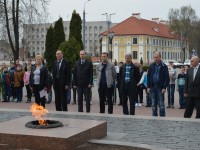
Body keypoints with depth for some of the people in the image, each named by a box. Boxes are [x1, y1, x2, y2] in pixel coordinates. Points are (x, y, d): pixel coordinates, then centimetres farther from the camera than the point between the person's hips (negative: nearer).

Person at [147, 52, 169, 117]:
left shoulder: (164, 66, -2)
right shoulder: (151, 66, 9)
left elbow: (167, 78, -5)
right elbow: (148, 77, 10)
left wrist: (164, 87, -13)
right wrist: (148, 87, 2)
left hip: (160, 88, -4)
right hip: (152, 87, 4)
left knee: (161, 104, -2)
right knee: (153, 104, 9)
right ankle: (154, 116, 16)